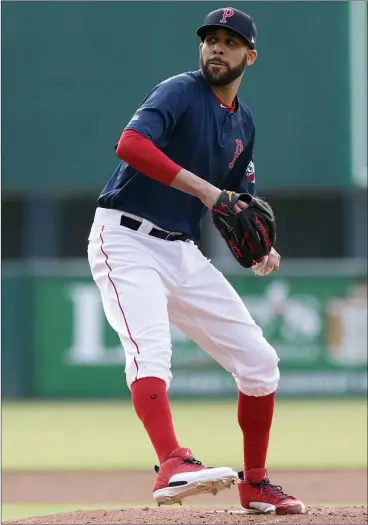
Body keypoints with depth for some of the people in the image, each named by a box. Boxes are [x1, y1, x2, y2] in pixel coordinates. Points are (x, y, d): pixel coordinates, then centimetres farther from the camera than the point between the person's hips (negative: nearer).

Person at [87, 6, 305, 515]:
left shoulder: (242, 124, 15)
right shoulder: (180, 92, -9)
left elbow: (237, 207, 21)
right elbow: (131, 144, -27)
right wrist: (203, 188, -29)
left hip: (184, 253, 8)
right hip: (127, 243, -8)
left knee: (258, 359, 5)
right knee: (151, 349, -30)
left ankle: (255, 484, 19)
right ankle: (172, 467, -47)